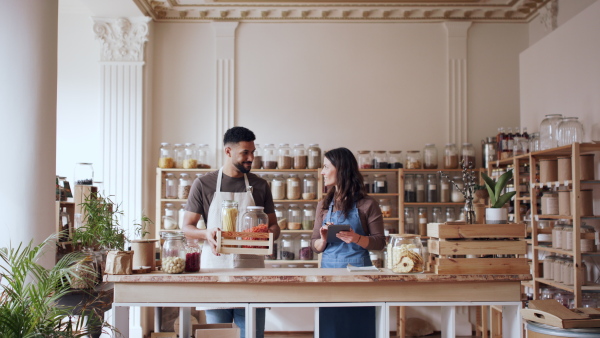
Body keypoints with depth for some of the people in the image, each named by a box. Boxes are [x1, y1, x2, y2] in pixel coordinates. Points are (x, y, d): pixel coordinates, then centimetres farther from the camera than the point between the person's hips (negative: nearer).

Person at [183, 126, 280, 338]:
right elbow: (187, 227, 4)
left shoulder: (260, 186, 9)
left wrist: (270, 234, -10)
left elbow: (273, 225, 14)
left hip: (251, 269, 2)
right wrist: (207, 234, -18)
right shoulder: (203, 184, 3)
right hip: (215, 267, -1)